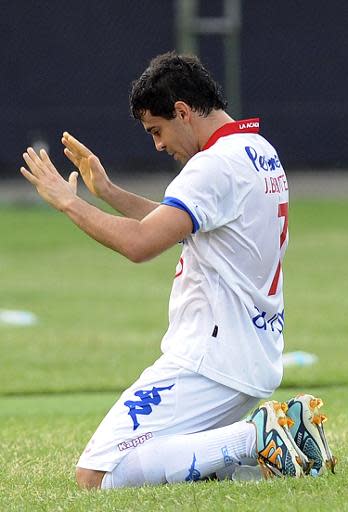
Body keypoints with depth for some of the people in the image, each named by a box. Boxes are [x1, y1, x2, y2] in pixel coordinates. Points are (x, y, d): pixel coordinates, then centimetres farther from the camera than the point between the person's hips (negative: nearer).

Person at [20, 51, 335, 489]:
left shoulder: (217, 165, -16)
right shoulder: (260, 153, 16)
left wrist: (67, 201, -13)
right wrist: (106, 190, 21)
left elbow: (140, 243, -26)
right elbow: (172, 226, 28)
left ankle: (257, 438, -15)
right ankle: (284, 429, 6)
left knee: (95, 476, -13)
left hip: (210, 362, -10)